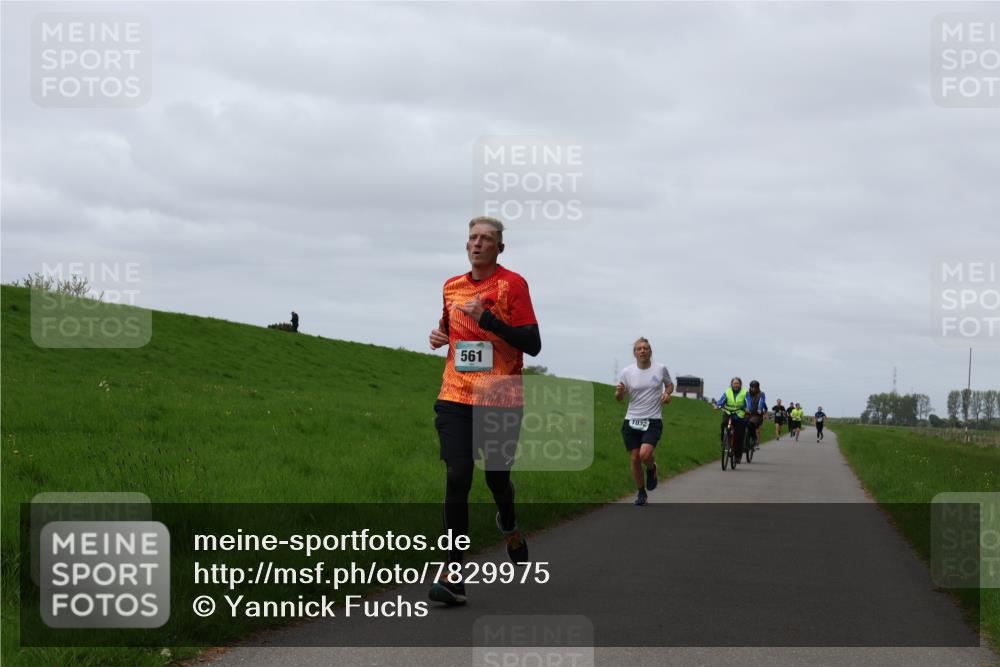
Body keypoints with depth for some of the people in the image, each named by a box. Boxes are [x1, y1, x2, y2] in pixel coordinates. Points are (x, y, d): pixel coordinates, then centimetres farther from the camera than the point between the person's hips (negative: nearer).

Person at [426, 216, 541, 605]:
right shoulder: (452, 287, 12)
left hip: (501, 399, -3)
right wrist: (439, 337, 6)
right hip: (455, 397, 3)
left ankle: (509, 529, 44)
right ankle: (454, 575, -14)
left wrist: (487, 318, -19)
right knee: (456, 478, -11)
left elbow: (532, 344, -10)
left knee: (497, 477, 7)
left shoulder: (512, 284, -4)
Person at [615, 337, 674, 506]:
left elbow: (669, 384, 20)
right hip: (632, 421, 2)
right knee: (635, 459, 2)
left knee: (645, 454, -22)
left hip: (653, 421, -2)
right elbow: (618, 398, 6)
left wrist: (667, 393, -2)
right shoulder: (627, 372, 0)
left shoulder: (660, 369, 0)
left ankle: (652, 468, 14)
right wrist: (619, 392, -17)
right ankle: (641, 493, 23)